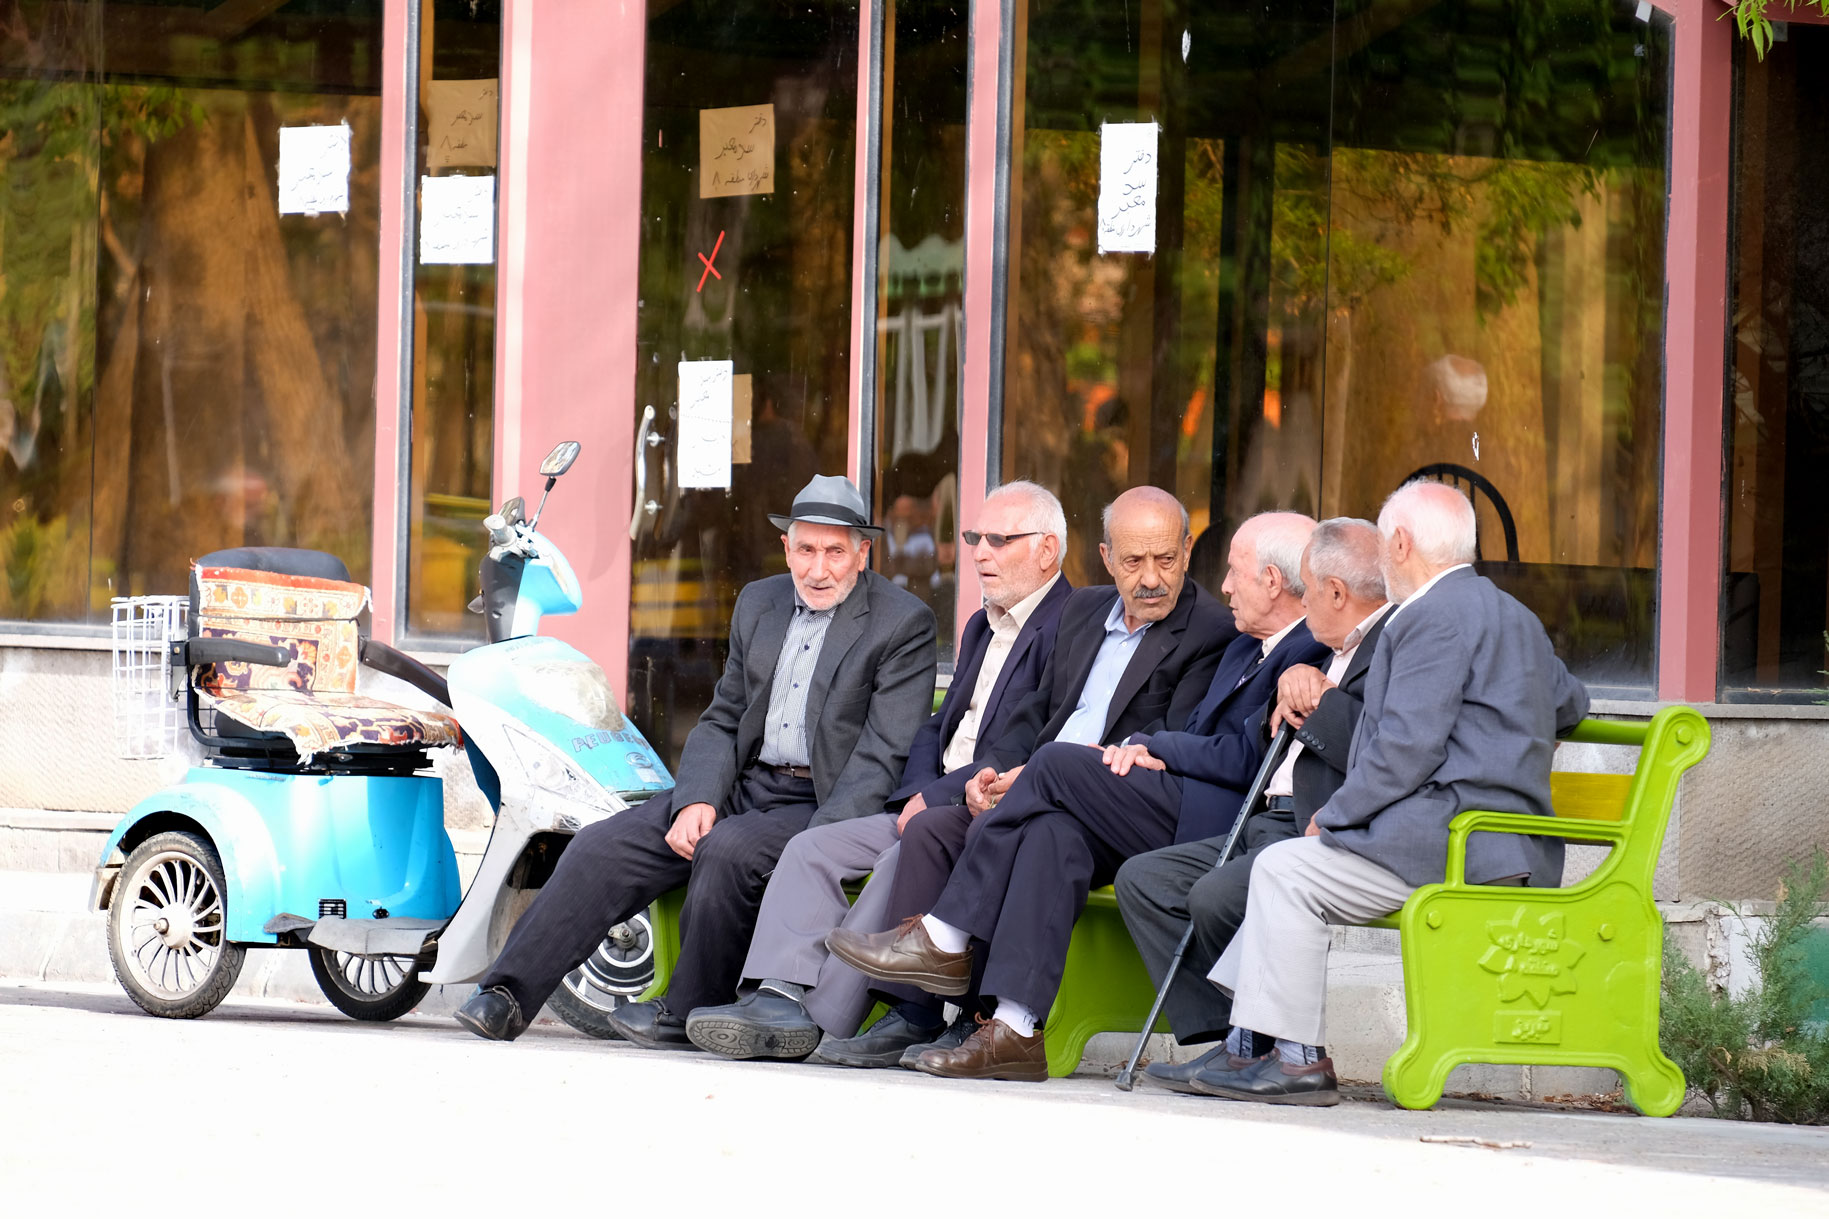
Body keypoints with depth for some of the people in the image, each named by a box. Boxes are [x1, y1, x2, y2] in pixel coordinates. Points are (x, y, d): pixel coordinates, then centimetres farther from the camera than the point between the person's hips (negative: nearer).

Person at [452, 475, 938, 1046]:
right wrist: (696, 800, -5)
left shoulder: (904, 624, -6)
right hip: (744, 785, 6)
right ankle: (505, 999, -13)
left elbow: (885, 753, -12)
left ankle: (688, 1014, -16)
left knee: (727, 849, -34)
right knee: (602, 846, -11)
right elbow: (721, 721, 16)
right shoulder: (759, 603, 14)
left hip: (823, 805, -6)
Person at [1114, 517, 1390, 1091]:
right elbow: (1266, 740, 27)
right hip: (1273, 825, 11)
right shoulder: (1346, 650, 23)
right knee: (1142, 879, 1)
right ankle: (1228, 1038, -7)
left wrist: (1314, 700, -10)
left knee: (1217, 894, -30)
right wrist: (1291, 683, 7)